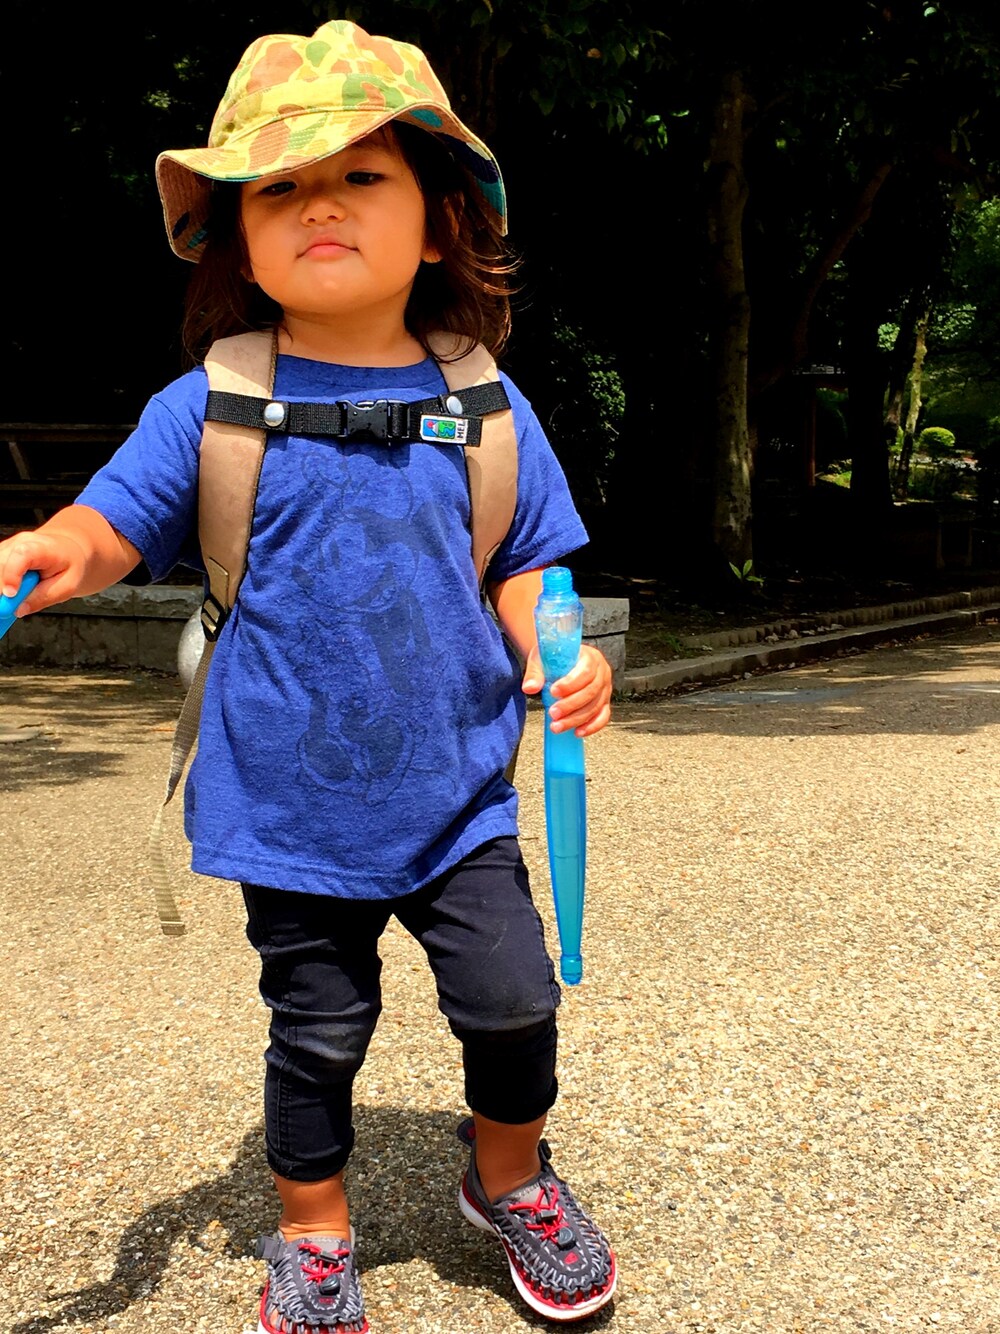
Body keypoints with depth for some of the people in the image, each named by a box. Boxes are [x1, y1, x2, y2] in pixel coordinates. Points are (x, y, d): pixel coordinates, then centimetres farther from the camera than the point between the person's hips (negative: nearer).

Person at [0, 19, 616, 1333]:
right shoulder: (210, 408, -7)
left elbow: (524, 571, 6)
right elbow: (115, 520, -11)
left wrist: (558, 660, -13)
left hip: (458, 794, 2)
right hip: (292, 808, -1)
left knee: (515, 998, 7)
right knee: (318, 1034, 13)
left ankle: (510, 1174, 39)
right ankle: (311, 1228, 39)